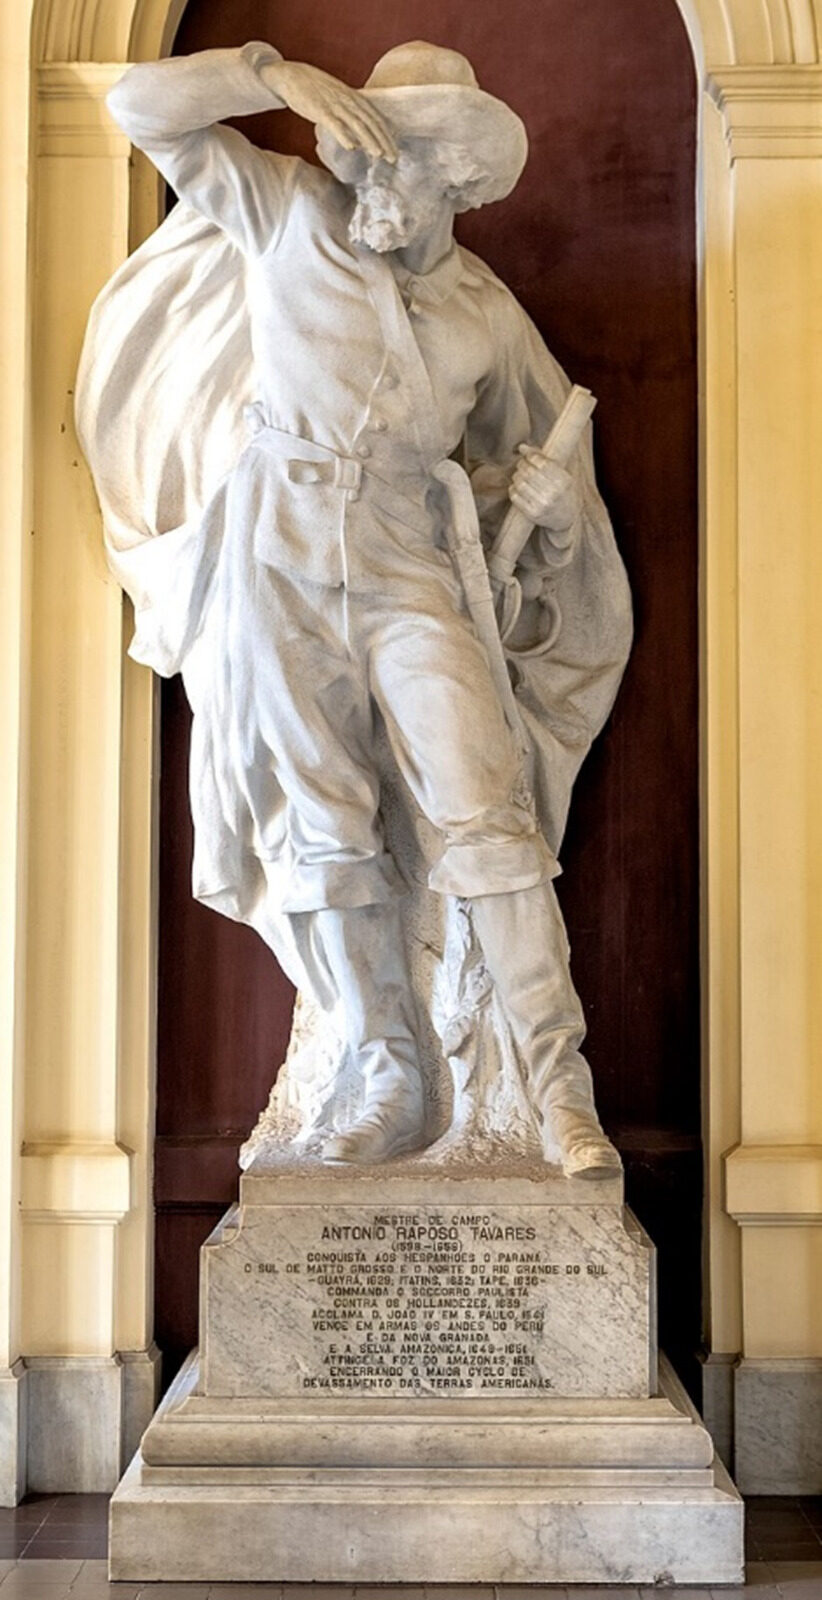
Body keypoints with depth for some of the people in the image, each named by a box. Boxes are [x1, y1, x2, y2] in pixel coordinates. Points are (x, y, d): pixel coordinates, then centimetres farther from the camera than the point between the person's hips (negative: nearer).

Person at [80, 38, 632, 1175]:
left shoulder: (488, 313, 7)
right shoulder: (289, 214, 3)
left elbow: (517, 448, 22)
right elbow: (143, 107, 1)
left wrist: (548, 496, 0)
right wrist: (283, 79, -11)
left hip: (406, 575, 0)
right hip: (277, 558, 0)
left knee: (484, 810, -14)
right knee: (320, 832, -1)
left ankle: (561, 1091, -9)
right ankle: (393, 1089, 9)